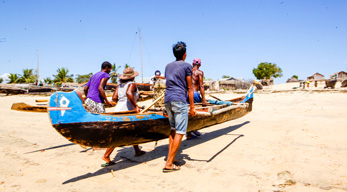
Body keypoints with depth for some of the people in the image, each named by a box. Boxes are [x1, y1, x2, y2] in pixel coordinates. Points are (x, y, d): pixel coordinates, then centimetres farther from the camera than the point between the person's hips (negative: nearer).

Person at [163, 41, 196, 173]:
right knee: (180, 132, -4)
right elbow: (189, 89, -2)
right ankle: (168, 164, -6)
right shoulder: (187, 66, 0)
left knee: (173, 129, 17)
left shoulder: (168, 66, 19)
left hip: (167, 100, 7)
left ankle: (170, 158, 17)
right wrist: (192, 107, 2)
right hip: (179, 100, -7)